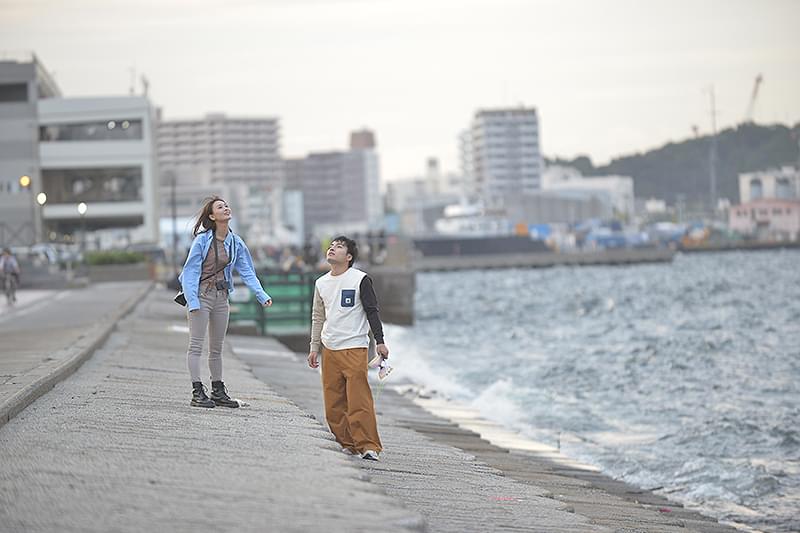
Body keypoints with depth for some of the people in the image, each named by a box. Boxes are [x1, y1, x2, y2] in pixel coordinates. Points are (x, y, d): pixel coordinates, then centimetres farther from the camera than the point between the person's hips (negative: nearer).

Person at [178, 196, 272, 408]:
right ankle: (197, 392, -2)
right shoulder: (202, 240, -10)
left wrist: (261, 294, -4)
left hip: (221, 297, 6)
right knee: (196, 345, -4)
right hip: (201, 295, -6)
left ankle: (218, 391, 19)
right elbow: (190, 271, -10)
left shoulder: (235, 242, 5)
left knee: (217, 348, 13)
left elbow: (247, 271, 7)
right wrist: (192, 301, -18)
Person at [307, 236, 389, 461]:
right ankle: (347, 444, 12)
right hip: (329, 350, 6)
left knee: (359, 400, -13)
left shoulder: (360, 280, -3)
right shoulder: (321, 283, 13)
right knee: (334, 404, 3)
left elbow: (372, 312, -2)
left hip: (355, 349, -6)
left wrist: (380, 341, -7)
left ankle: (368, 446, -11)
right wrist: (314, 347, 17)